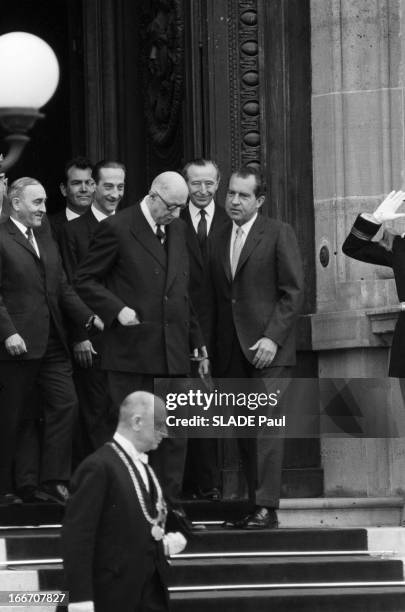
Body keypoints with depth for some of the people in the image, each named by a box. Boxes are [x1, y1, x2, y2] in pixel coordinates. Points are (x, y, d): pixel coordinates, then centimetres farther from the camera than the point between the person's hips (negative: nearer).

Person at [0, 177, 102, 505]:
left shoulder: (46, 237, 16)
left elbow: (62, 287, 16)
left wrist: (89, 317, 4)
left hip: (52, 342, 7)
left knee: (65, 404, -2)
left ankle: (54, 482, 2)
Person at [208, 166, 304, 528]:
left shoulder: (279, 234, 0)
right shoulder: (219, 240, 16)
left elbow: (293, 292, -5)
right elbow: (216, 298, 17)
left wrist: (272, 338, -14)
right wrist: (210, 349, 9)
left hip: (268, 348, -5)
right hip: (231, 351, 5)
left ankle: (267, 508, -14)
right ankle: (256, 504, 5)